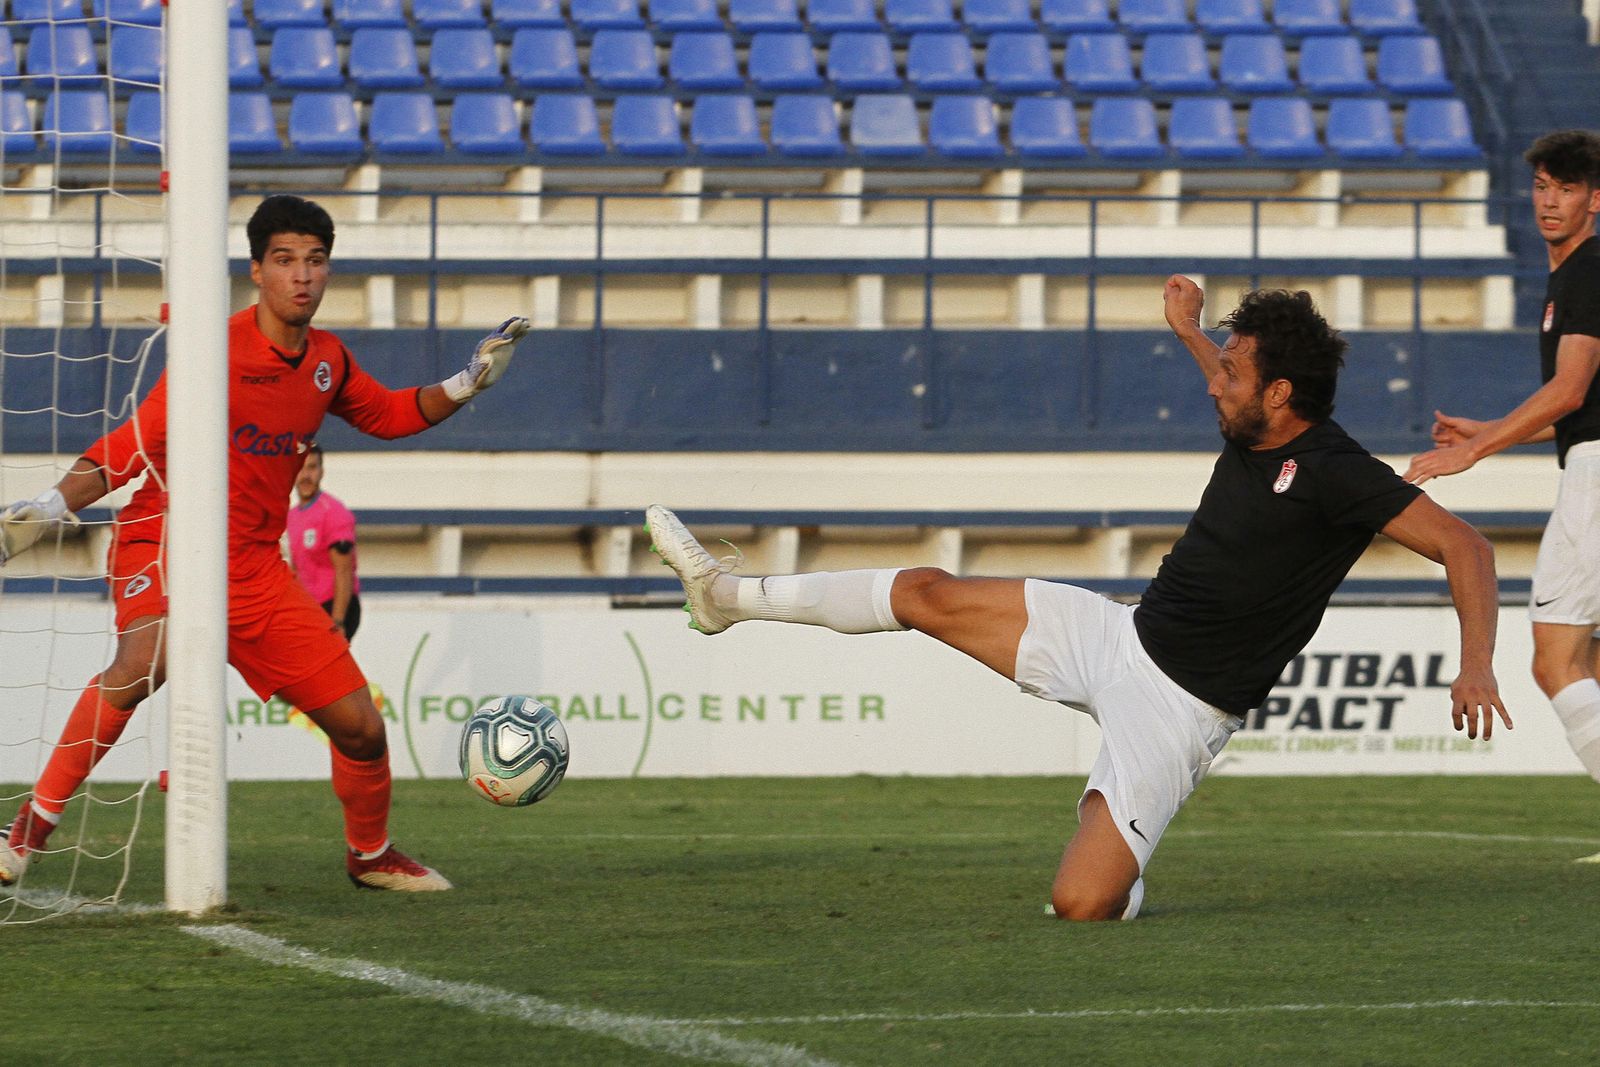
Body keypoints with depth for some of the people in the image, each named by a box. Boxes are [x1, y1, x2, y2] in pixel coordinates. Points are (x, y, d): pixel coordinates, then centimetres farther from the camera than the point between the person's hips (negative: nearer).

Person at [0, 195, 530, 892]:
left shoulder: (327, 361, 6)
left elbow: (387, 415, 27)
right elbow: (127, 449, -12)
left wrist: (469, 382, 14)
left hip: (255, 566, 6)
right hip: (165, 544, -6)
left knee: (359, 725, 3)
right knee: (147, 656, -39)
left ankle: (370, 854, 32)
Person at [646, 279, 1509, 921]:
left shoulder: (1333, 474, -22)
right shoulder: (1254, 433, 2)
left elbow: (1463, 545, -25)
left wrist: (1476, 665, -36)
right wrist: (1189, 333, 41)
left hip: (1178, 703, -8)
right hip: (1122, 635, 8)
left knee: (1080, 905, -19)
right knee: (927, 595, 9)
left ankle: (1120, 876, 18)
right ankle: (730, 595, 26)